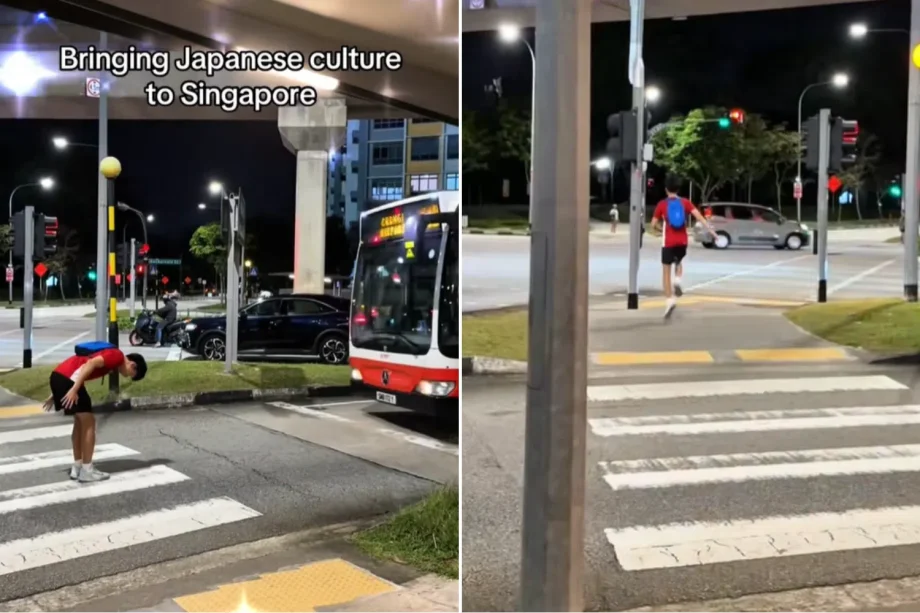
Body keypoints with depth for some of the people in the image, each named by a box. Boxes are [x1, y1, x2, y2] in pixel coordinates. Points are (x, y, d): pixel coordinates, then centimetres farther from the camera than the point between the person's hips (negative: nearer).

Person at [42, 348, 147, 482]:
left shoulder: (112, 358, 25)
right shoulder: (118, 356, -1)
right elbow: (91, 363, -17)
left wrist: (57, 393, 24)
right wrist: (74, 390, -22)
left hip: (60, 375, 10)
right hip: (67, 377, -10)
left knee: (80, 422, 20)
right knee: (89, 424, -1)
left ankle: (77, 468, 24)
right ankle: (87, 471, 2)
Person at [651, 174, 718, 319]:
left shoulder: (662, 204, -1)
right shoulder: (685, 202, 3)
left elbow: (654, 225, 0)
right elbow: (698, 216, -9)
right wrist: (710, 229, -11)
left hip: (668, 243, -3)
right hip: (682, 242, 3)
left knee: (666, 271, 4)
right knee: (679, 262, 30)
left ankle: (670, 300, -10)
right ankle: (677, 281, 0)